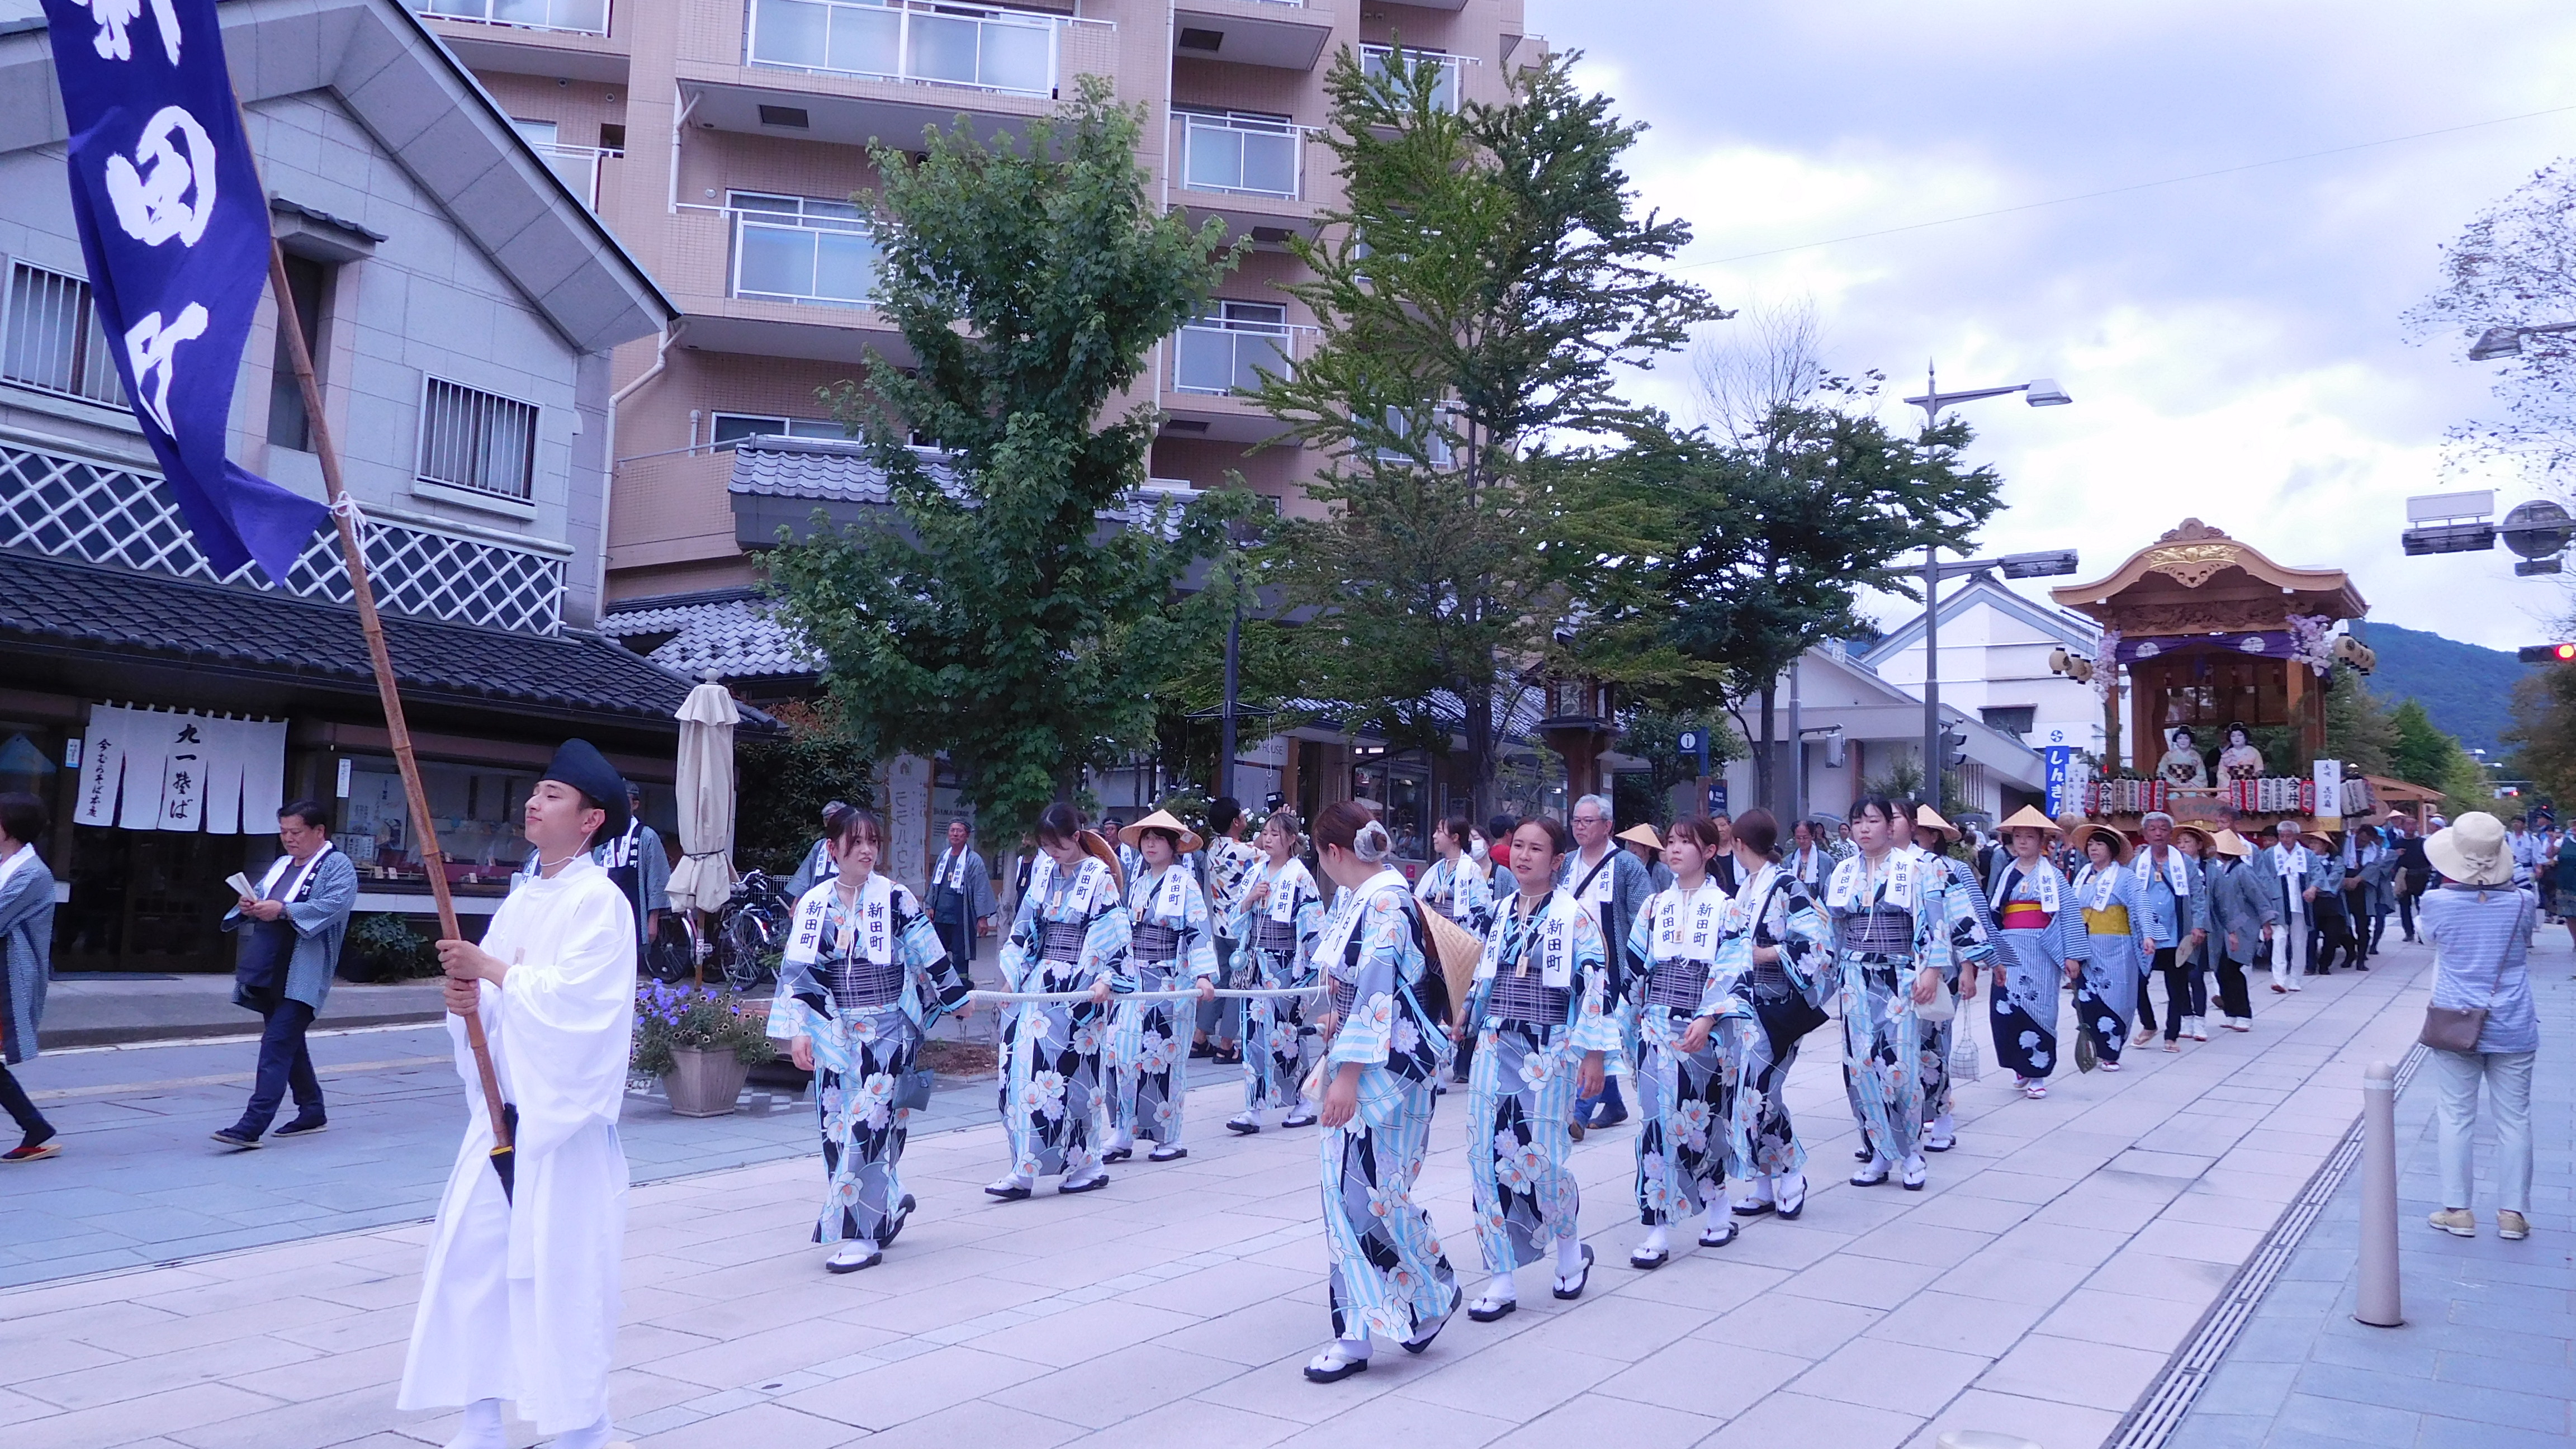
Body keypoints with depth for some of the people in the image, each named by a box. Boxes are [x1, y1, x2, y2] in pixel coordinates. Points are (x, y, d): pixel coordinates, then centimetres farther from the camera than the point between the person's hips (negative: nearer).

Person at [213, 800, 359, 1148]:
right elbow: (260, 899, 23)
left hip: (301, 977, -9)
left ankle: (252, 1126, -17)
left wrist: (284, 910, -26)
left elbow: (334, 905, -19)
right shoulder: (281, 865, 21)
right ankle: (312, 1113, 26)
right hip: (267, 973, 9)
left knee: (277, 1044, -14)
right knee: (289, 1044, 15)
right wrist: (247, 906, 0)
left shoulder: (338, 866, -4)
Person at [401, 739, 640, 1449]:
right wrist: (468, 999, -5)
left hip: (565, 1115, -8)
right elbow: (499, 1001, 15)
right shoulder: (519, 900, 13)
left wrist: (490, 969, -13)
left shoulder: (599, 901, -11)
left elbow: (570, 997, -20)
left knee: (564, 1267, -3)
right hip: (501, 1108, 8)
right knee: (471, 1256, 8)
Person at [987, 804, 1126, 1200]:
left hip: (1081, 987, -6)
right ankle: (1025, 1169, 5)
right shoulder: (1043, 870, 10)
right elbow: (1025, 925, 16)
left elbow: (1114, 934, -10)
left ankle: (1086, 1165, 9)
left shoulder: (1100, 876, -6)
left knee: (1073, 1071, -3)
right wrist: (1012, 973, 14)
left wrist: (1105, 979, -20)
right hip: (1041, 982, 6)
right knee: (1025, 1065, 0)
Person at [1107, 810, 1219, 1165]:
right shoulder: (1136, 884, 14)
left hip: (1171, 982, -5)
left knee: (1165, 1059, -1)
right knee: (1121, 1053, -1)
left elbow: (1200, 930, -13)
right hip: (1134, 982, 6)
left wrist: (1204, 975, -24)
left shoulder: (1185, 883, -5)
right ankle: (1122, 1136, 6)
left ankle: (1170, 1139, 10)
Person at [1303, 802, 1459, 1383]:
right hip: (1352, 1061, 9)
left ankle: (1436, 1291, 22)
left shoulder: (1386, 903, -17)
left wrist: (1347, 1074, -21)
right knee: (1345, 1189, 6)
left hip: (1388, 1065, -9)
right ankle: (1356, 1333, 10)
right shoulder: (1353, 898, 10)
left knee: (1373, 1190, -3)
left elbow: (1378, 995, -21)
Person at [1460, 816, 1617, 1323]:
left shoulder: (1576, 916, -7)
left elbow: (1596, 985, -9)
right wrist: (1470, 1020, 22)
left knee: (1543, 1159, -6)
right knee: (1488, 1156, -1)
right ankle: (1500, 1280, 8)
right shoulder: (1501, 912, 9)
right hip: (1496, 1048, 5)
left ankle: (1570, 1248, 26)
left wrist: (1594, 1053, -11)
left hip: (1549, 1052, -5)